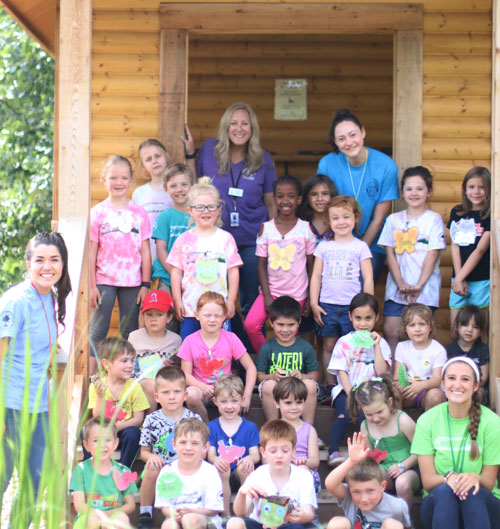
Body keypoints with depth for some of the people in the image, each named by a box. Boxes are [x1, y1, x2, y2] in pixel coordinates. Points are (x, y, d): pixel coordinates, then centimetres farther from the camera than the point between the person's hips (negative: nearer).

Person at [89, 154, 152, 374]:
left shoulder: (139, 213, 4)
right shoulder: (97, 212, 1)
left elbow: (145, 251, 6)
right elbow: (91, 252, 0)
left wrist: (146, 284, 2)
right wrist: (91, 285, -4)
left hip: (132, 281, 1)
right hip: (104, 281, -1)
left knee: (130, 331, 7)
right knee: (98, 331, 0)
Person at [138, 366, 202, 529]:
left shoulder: (194, 419, 2)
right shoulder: (151, 420, 2)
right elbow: (144, 452, 9)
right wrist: (151, 456, -14)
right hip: (160, 469, 0)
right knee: (151, 470, -33)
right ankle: (145, 513, -11)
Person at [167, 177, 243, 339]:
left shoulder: (225, 238, 4)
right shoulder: (184, 239, 4)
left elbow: (233, 271, 4)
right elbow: (176, 272, 5)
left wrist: (231, 301, -1)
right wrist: (177, 301, 1)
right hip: (189, 308, 1)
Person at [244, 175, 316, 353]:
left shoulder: (306, 229, -2)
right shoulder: (266, 228, 0)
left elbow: (311, 266, 1)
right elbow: (261, 265, 1)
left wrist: (310, 299, -2)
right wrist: (267, 296, -8)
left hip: (297, 295, -1)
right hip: (271, 291, 1)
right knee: (251, 325, -17)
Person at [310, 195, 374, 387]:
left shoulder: (360, 247, 3)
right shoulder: (324, 247, 8)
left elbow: (368, 278, 2)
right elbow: (316, 276, 9)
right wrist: (314, 304, 3)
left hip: (352, 306, -2)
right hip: (327, 305, 2)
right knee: (329, 346, 6)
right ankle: (330, 386, 14)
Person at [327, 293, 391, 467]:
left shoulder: (381, 343, 11)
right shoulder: (344, 342, 8)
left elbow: (381, 371, -3)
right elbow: (341, 371, 0)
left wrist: (376, 346, -6)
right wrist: (351, 394, -14)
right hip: (346, 389, 0)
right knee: (344, 414, -31)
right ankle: (333, 451, -33)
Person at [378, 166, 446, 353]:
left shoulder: (434, 219, 1)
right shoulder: (393, 220, 10)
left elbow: (432, 255, -5)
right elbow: (390, 254, 5)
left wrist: (418, 286, -12)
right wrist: (401, 284, -8)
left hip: (425, 290, -3)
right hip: (396, 289, 3)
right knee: (390, 332, -4)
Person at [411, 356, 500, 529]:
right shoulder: (427, 421, -2)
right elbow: (428, 481, -5)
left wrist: (475, 477, -27)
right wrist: (449, 478, -27)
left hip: (481, 503, 0)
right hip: (439, 503, 1)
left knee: (472, 491, -34)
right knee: (444, 491, -33)